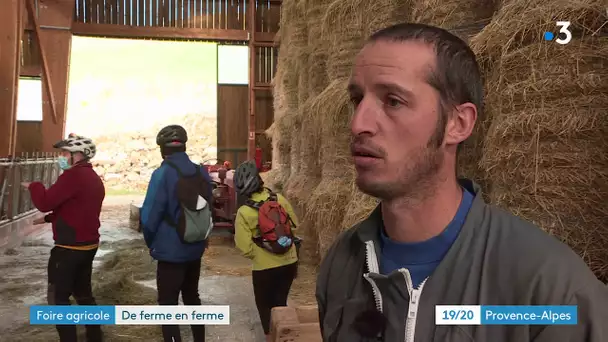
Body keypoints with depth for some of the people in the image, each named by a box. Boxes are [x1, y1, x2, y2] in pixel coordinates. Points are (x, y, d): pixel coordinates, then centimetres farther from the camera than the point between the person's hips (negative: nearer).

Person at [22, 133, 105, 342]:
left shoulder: (74, 176, -19)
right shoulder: (94, 179, 13)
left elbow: (45, 202, -22)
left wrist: (34, 186, -3)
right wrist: (49, 218, 20)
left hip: (69, 248, -9)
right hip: (88, 245, 9)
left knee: (58, 297, 3)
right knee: (83, 293, 19)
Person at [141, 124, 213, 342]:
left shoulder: (163, 174, -18)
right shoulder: (202, 173, 2)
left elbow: (149, 215, -17)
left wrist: (151, 241, 0)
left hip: (170, 251, -7)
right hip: (196, 248, 7)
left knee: (168, 305, 3)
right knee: (192, 297, 23)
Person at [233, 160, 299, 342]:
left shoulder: (244, 212, -16)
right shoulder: (280, 199, -5)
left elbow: (245, 247, -13)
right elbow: (294, 225, 7)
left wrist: (256, 255, 7)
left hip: (265, 267, -4)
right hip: (290, 262, 4)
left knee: (265, 305, 18)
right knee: (280, 302, 23)